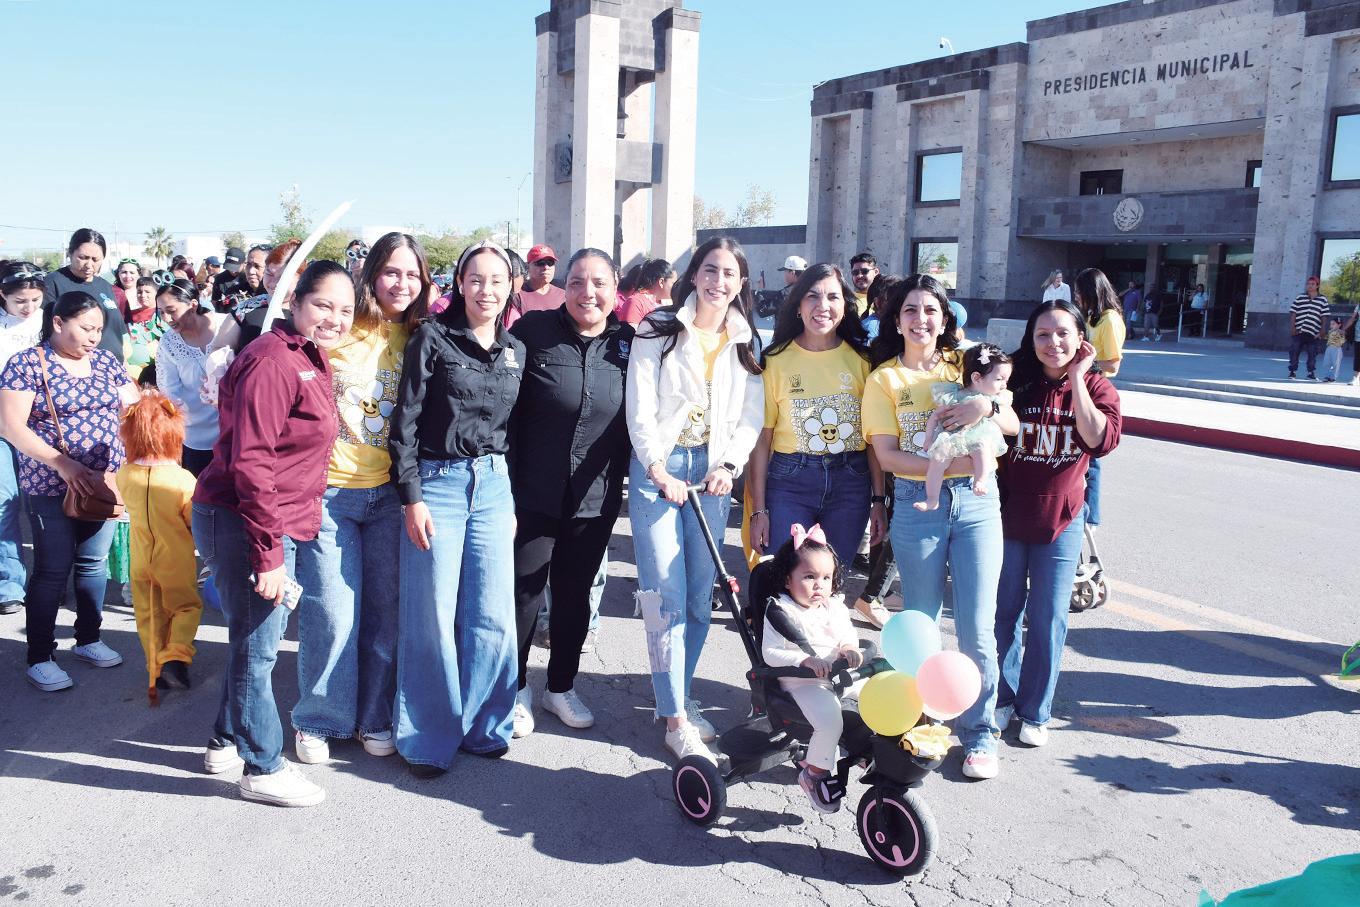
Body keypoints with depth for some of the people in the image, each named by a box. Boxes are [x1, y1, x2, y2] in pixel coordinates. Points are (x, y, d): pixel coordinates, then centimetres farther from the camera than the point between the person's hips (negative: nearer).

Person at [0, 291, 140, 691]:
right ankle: (39, 657, 14)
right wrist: (63, 463, -23)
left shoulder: (106, 360, 7)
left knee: (94, 562, 14)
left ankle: (88, 639, 30)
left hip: (105, 482, 5)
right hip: (51, 488, -4)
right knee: (53, 570, 1)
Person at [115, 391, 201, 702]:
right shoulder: (183, 479, -24)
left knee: (149, 615, 17)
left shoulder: (125, 475, -12)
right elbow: (197, 523, -15)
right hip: (177, 561, -3)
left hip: (141, 562, 3)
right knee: (186, 606, 15)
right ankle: (176, 656, -5)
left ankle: (156, 669, 24)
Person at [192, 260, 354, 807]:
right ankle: (263, 768, 17)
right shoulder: (273, 363, -19)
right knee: (258, 647, 2)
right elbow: (250, 463, -23)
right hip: (241, 522, -10)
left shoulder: (311, 361, 11)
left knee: (253, 639, 22)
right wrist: (268, 553, -23)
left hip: (277, 524, 10)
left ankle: (228, 742, 39)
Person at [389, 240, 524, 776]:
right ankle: (429, 739, 16)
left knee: (492, 617, 6)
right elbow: (404, 421, -6)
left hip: (494, 486, 4)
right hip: (438, 485, -4)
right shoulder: (432, 338, -4)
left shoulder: (516, 350, 11)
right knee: (432, 618, 1)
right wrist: (412, 497, -10)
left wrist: (514, 500, 14)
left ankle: (481, 727, 23)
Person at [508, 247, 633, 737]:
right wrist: (503, 487, -9)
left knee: (575, 595, 16)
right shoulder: (533, 331, -8)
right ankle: (516, 688, 29)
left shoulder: (629, 343, 0)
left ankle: (562, 686, 35)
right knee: (523, 593, 7)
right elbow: (505, 412, -7)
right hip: (533, 494, -2)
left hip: (596, 499, 3)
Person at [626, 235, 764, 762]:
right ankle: (676, 721, 0)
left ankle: (677, 695, 24)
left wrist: (729, 467, -8)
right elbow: (639, 408, -6)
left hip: (713, 472, 4)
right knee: (668, 597, -6)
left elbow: (751, 417, 7)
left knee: (700, 596, 7)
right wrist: (659, 470, -16)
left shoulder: (746, 343, 10)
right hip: (658, 467, -3)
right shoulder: (658, 330, 0)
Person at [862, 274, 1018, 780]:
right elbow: (887, 455, -5)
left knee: (977, 629, -1)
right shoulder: (884, 379, 4)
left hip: (976, 499, 1)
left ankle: (979, 735, 15)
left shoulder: (965, 364, 10)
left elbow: (1013, 425, 8)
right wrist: (947, 466, -18)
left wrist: (986, 407, -14)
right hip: (917, 505, -1)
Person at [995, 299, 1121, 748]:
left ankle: (1035, 712, 20)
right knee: (1004, 613, 9)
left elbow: (1100, 440, -21)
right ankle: (1003, 698, 27)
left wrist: (1075, 379, -19)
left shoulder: (1097, 387, -2)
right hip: (1007, 514, 0)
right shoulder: (1013, 382, -6)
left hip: (1060, 521, 0)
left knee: (1048, 619, 5)